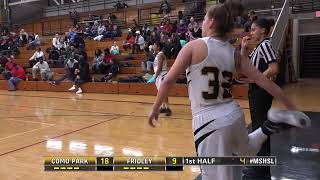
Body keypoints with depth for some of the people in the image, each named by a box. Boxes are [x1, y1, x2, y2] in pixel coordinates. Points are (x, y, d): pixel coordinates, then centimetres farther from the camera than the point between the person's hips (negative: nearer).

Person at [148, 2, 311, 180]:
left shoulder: (194, 46, -9)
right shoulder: (236, 54, 4)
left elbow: (169, 81, -10)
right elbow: (265, 81, 3)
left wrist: (155, 109, 2)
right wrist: (292, 108, 12)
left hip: (209, 122, -6)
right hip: (234, 115, 6)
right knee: (248, 150, 35)